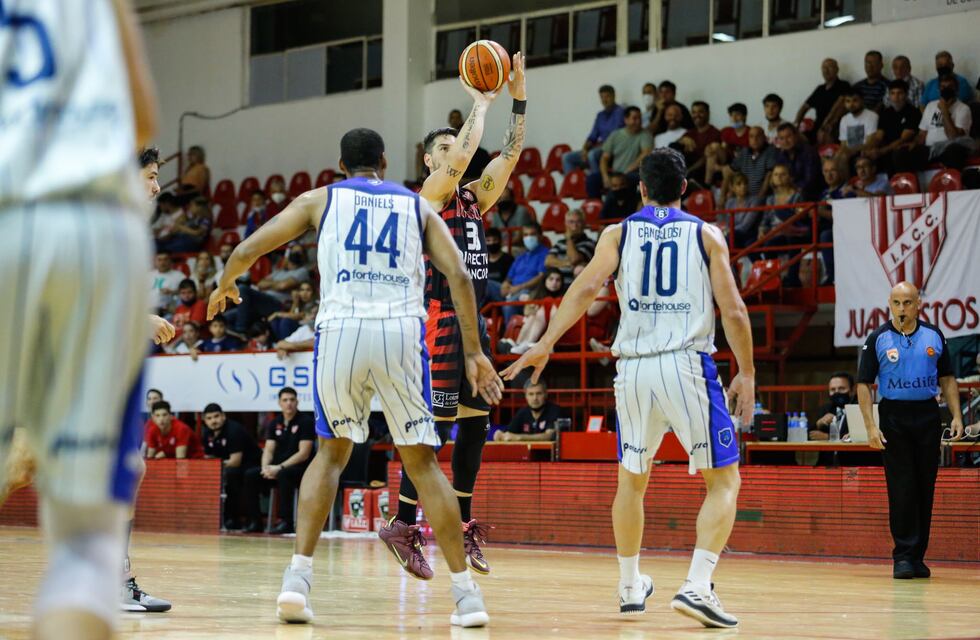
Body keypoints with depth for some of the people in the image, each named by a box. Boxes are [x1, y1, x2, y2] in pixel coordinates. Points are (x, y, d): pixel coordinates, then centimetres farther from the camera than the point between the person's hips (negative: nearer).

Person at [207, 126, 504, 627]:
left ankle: (298, 576, 4)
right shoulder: (417, 205, 20)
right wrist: (472, 352, 6)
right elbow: (458, 275, 7)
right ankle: (465, 592, 4)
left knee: (332, 451, 19)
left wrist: (224, 285, 36)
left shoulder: (320, 199, 18)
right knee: (421, 461, 10)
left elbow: (248, 250, 15)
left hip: (340, 331, 0)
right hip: (401, 332, 0)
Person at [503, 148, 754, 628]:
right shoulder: (706, 235, 7)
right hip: (688, 365, -3)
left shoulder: (618, 234, 9)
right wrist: (746, 373, 8)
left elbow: (586, 287, -6)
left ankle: (630, 588, 31)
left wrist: (544, 346, -5)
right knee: (724, 481, 4)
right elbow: (733, 309, -1)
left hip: (633, 368, 3)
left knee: (631, 479, 21)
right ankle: (697, 586, -13)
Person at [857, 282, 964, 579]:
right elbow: (864, 384, -1)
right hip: (893, 416, -2)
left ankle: (918, 556, 12)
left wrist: (956, 416, 2)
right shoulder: (878, 339, -1)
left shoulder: (934, 336, 6)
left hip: (927, 415, 2)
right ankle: (903, 556, -3)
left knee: (925, 489, 4)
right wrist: (871, 426, -10)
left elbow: (947, 378, 13)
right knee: (901, 490, -6)